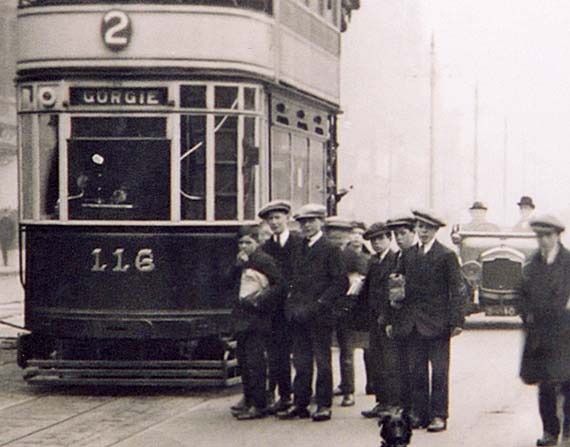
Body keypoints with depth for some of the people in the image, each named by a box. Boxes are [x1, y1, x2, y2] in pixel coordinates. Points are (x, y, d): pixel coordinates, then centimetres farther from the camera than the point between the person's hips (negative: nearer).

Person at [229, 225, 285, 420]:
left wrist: (260, 300, -18)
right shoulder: (243, 261, 16)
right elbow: (234, 281, 14)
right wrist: (238, 265, -1)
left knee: (255, 360, -10)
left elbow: (279, 284, -13)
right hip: (242, 316, 9)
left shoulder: (263, 260, -10)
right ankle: (249, 400, 24)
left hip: (257, 317, -9)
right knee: (243, 359, 14)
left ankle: (258, 405, -8)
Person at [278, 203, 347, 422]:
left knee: (322, 361, 0)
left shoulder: (330, 250, -5)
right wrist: (291, 304, 4)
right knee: (301, 362, 9)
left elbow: (341, 282, -10)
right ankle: (300, 404, 14)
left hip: (320, 316, -6)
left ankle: (324, 405, 6)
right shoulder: (299, 249, 15)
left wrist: (319, 304, -15)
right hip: (299, 315, 6)